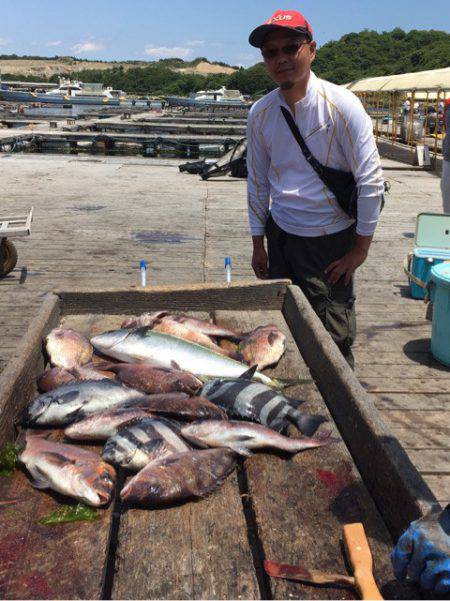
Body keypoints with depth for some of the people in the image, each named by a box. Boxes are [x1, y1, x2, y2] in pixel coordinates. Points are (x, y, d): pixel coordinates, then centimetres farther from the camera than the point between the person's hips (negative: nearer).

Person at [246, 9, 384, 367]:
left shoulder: (341, 106, -13)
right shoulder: (260, 113, 0)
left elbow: (371, 179, -11)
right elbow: (257, 181, 9)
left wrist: (361, 247, -9)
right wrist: (258, 243, 11)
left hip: (331, 239, -4)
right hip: (281, 234, 4)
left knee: (334, 339, 0)